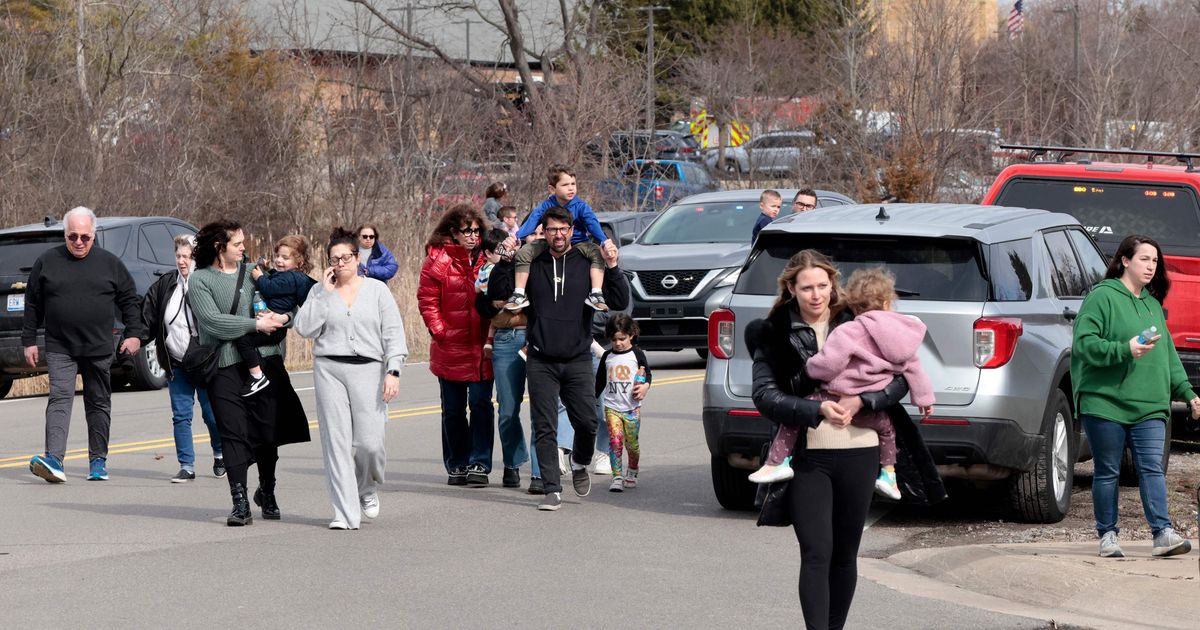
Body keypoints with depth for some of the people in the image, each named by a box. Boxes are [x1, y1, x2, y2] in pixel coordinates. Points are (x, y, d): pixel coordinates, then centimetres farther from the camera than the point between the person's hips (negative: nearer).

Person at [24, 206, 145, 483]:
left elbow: (130, 300, 10)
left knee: (99, 404, 9)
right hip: (60, 348, -1)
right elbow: (32, 304, 8)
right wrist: (29, 340, 5)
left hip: (99, 349, 1)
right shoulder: (47, 262, 3)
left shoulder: (110, 263, 4)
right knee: (59, 398, -14)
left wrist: (134, 333, 1)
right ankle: (54, 460, -25)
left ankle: (98, 461, 20)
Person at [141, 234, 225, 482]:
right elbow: (148, 318, 10)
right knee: (181, 416, 3)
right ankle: (187, 467, 9)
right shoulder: (164, 285, 3)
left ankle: (219, 455, 30)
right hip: (176, 364, 4)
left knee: (212, 414, 4)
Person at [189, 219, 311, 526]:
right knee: (234, 434, -9)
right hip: (226, 366, -4)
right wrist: (257, 324, -14)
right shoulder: (200, 280, 1)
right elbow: (212, 322, -12)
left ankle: (267, 492, 28)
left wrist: (283, 317, -7)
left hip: (265, 360, 4)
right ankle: (240, 503, -8)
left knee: (268, 432, 7)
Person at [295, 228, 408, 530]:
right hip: (329, 368, 1)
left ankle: (368, 489, 23)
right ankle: (346, 513, -3)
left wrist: (393, 371, -6)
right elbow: (305, 328, -3)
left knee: (369, 441, -9)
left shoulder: (377, 290, 8)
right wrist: (325, 293, -4)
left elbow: (393, 333, 5)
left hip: (367, 369, -1)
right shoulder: (320, 292, 10)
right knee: (336, 441, -5)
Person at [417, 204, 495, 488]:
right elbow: (427, 300, -3)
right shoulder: (437, 260, -3)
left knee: (481, 403, -6)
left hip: (481, 347, 1)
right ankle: (457, 466, 19)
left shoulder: (486, 258, 5)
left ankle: (479, 465, -2)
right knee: (453, 409, 8)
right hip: (450, 348, -1)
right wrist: (440, 331, -9)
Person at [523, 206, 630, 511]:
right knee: (545, 428, -2)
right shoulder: (532, 266, 5)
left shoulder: (587, 265, 3)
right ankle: (552, 489, 2)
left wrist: (612, 269, -13)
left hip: (577, 361, 0)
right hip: (541, 362, 0)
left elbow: (620, 302, -1)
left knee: (587, 423, -3)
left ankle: (579, 463, 28)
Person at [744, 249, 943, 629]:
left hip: (858, 452, 2)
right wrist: (818, 409, -20)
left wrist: (860, 402, -16)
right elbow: (765, 395, -7)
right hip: (806, 456, -2)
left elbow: (899, 380, 2)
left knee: (845, 555, 11)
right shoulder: (774, 335, 1)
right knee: (816, 555, -10)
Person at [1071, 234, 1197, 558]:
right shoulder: (1102, 297, -3)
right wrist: (1125, 350, -20)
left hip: (1150, 407, 5)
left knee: (1152, 468, -6)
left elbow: (1168, 353, 22)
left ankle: (1163, 532, -11)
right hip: (1105, 403, -5)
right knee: (1107, 472, 3)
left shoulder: (1154, 305, 18)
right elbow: (1084, 343, -12)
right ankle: (1108, 535, 11)